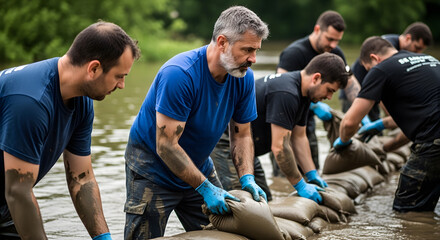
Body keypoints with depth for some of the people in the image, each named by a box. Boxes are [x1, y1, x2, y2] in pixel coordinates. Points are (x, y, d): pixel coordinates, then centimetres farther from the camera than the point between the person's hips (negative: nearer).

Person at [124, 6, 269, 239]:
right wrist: (205, 188, -30)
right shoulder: (179, 74, -31)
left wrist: (247, 179, -17)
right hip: (153, 168, -6)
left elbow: (241, 136, 0)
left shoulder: (244, 77, -10)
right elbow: (166, 146, -30)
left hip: (198, 165, 6)